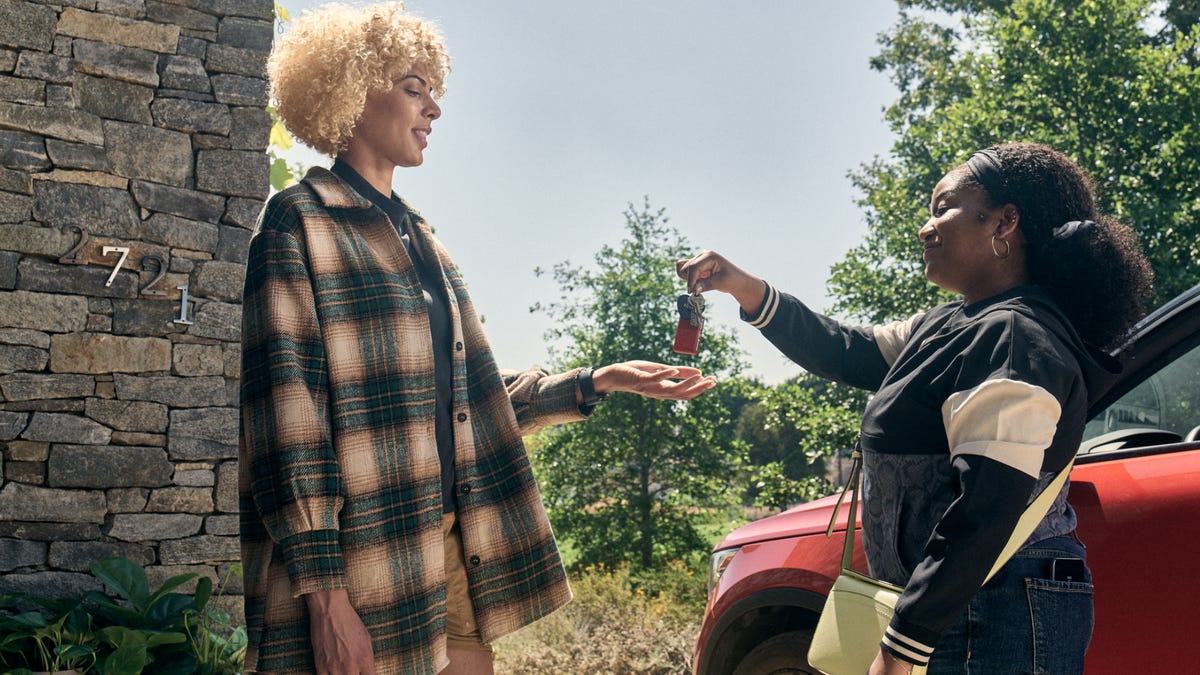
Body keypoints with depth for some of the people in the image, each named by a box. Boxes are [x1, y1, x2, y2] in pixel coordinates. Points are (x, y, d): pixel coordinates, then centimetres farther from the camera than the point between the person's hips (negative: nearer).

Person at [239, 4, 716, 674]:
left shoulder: (418, 238, 18)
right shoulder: (301, 223, -6)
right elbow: (286, 411, -14)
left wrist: (596, 382, 14)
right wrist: (323, 591, -20)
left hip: (453, 546, 7)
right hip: (364, 565, -7)